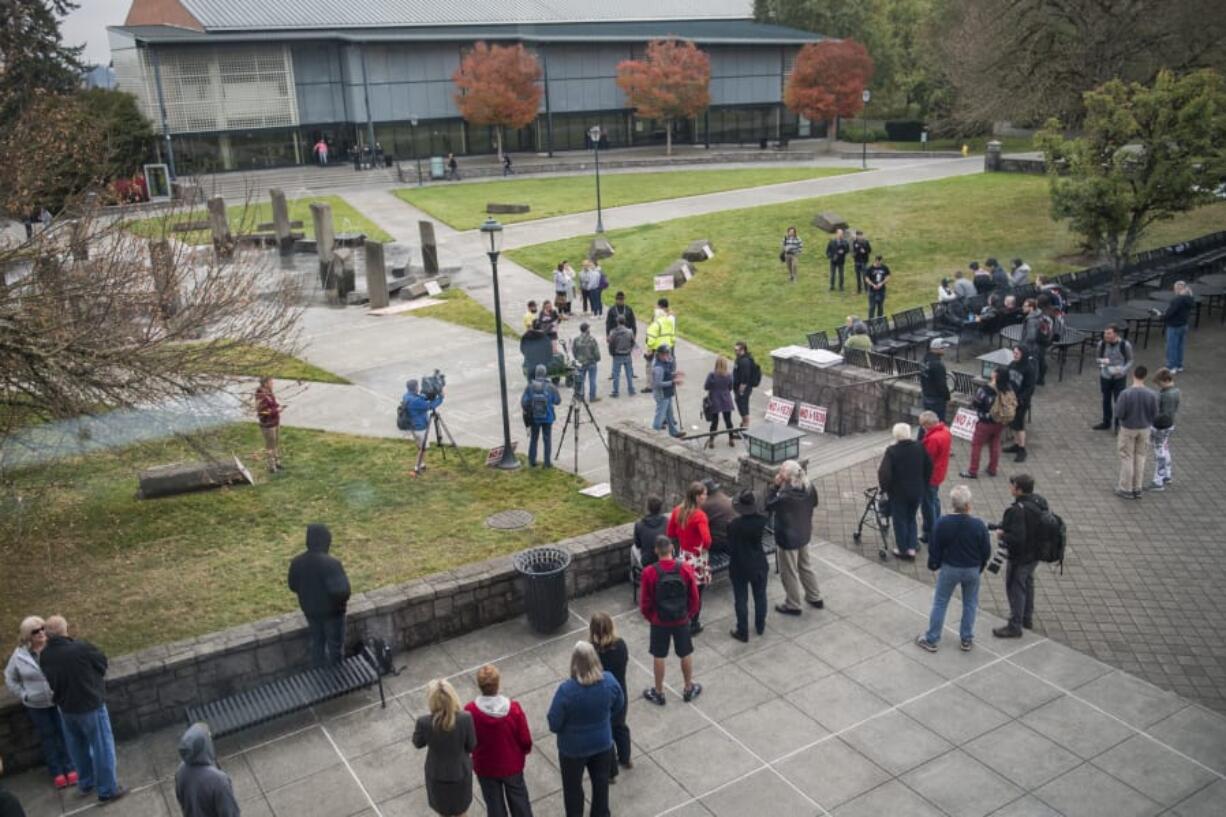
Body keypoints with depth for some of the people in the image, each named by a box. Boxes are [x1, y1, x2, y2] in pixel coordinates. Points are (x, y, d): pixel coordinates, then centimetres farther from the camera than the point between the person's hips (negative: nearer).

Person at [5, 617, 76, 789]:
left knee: (64, 734, 7)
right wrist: (23, 696, -1)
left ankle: (70, 769, 20)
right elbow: (10, 679, 7)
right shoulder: (19, 655, -8)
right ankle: (56, 772, 23)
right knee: (48, 737, 12)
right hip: (35, 705, 1)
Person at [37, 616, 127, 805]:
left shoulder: (44, 656, -11)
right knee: (102, 747, 10)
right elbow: (102, 663, -12)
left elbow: (49, 681, 3)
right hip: (90, 705, -6)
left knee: (77, 747, 24)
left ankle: (85, 784, 41)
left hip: (66, 708, 6)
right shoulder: (81, 648, -28)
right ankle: (107, 790, 19)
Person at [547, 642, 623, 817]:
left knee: (573, 787, 22)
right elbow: (618, 706, -3)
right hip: (602, 742, 3)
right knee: (601, 781, 27)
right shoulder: (609, 681, -22)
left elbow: (554, 724, -22)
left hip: (573, 748, -3)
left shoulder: (566, 690, -33)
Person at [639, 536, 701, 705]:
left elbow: (644, 602, -9)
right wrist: (689, 615, 12)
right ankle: (689, 689, 35)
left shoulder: (649, 572, -19)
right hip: (682, 620, 1)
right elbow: (694, 598, -5)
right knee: (686, 654, 19)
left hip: (659, 622, -1)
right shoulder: (686, 569, -15)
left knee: (658, 656, 15)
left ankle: (658, 693, 29)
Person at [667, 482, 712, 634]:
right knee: (697, 592, 9)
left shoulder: (677, 511, -4)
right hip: (698, 558, -6)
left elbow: (670, 533, 6)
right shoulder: (699, 515, -24)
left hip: (683, 555, 6)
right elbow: (706, 540, -32)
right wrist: (706, 546, -11)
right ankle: (693, 625, 20)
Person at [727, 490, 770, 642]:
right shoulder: (761, 520, -16)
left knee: (741, 600, 11)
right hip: (759, 566, 3)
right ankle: (760, 627, 38)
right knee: (760, 596, 21)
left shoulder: (734, 525, -23)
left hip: (740, 567, -3)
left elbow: (730, 549, -15)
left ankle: (743, 632, 21)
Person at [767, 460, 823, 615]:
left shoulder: (785, 496, -34)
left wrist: (774, 485, -18)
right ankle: (815, 598, 41)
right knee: (805, 566, 27)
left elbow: (768, 506, -17)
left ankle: (793, 606, 29)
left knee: (789, 573, 13)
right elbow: (814, 503, 8)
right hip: (804, 534, 7)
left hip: (788, 538, -7)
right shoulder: (809, 488, -11)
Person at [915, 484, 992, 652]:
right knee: (970, 604, 20)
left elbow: (934, 549, -10)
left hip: (949, 569, 0)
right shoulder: (978, 524, -19)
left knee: (940, 603, 13)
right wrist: (980, 567, 13)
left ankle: (931, 640, 20)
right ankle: (966, 640, 30)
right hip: (972, 570, 1)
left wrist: (933, 565, 10)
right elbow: (986, 551, -6)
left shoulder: (942, 523, -21)